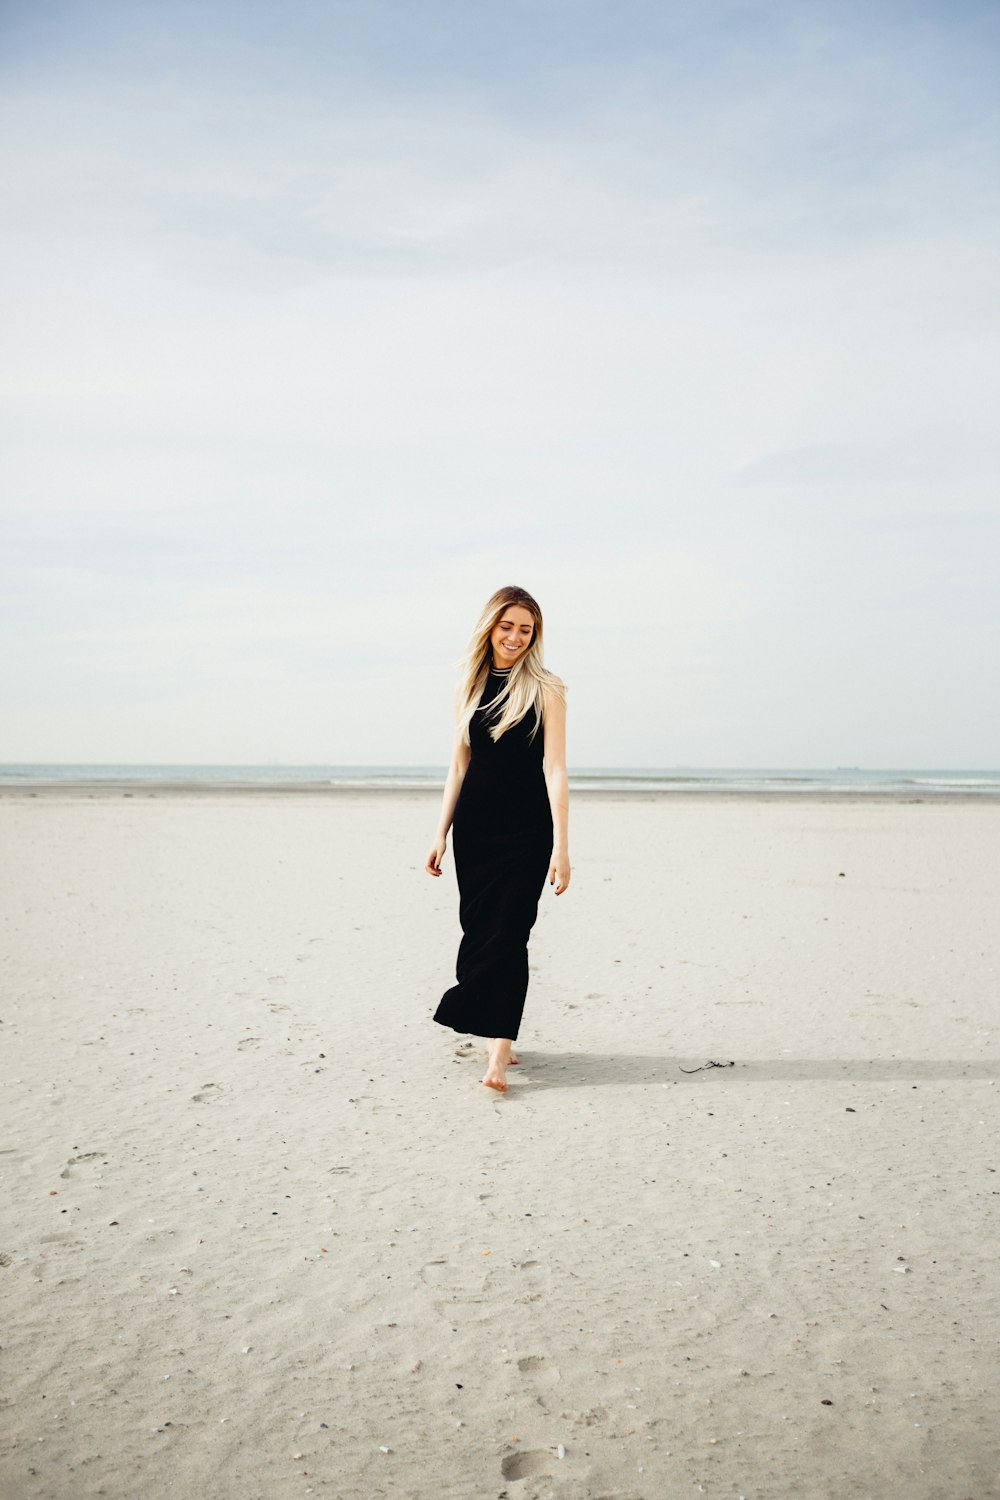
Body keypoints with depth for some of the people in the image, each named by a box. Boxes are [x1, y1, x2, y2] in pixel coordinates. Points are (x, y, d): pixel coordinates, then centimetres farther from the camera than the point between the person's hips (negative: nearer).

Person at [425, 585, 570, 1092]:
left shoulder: (545, 689, -4)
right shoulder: (469, 688, 9)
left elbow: (554, 769, -10)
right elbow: (459, 766, 12)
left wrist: (561, 845, -15)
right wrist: (441, 834, 8)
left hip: (527, 827, -4)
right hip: (475, 823, 4)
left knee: (507, 931, -9)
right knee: (478, 926, 5)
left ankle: (499, 1051, -8)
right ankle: (497, 1037, 17)